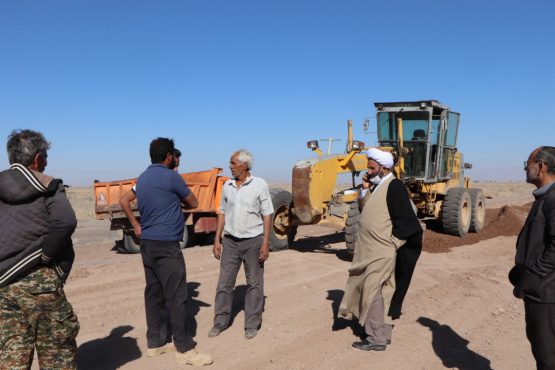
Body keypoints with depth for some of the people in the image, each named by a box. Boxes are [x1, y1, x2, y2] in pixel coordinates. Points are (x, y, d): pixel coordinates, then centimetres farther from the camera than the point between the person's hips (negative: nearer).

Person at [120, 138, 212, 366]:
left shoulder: (142, 178, 13)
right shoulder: (171, 177, -12)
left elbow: (124, 202, 25)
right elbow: (193, 203, -2)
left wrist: (136, 225, 19)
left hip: (147, 243, 9)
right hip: (166, 245, -9)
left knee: (154, 293, 13)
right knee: (176, 296, -4)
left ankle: (156, 342, 21)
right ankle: (184, 348, 2)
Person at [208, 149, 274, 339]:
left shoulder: (259, 185, -7)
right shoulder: (227, 186, 4)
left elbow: (267, 215, -7)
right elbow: (223, 214, 10)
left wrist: (266, 243, -11)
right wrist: (217, 240, 5)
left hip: (253, 241, -3)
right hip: (230, 241, 4)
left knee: (254, 283, 7)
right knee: (224, 282, 6)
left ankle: (252, 324, 18)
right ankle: (220, 322, 19)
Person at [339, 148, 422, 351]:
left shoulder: (394, 186, -15)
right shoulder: (378, 186, 13)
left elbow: (405, 220, -19)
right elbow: (366, 210, 16)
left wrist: (393, 242, -12)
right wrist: (365, 190, 4)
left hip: (381, 252, -9)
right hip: (371, 251, 9)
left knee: (373, 292, -4)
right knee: (379, 293, 15)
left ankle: (377, 339, 5)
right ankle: (383, 333, 26)